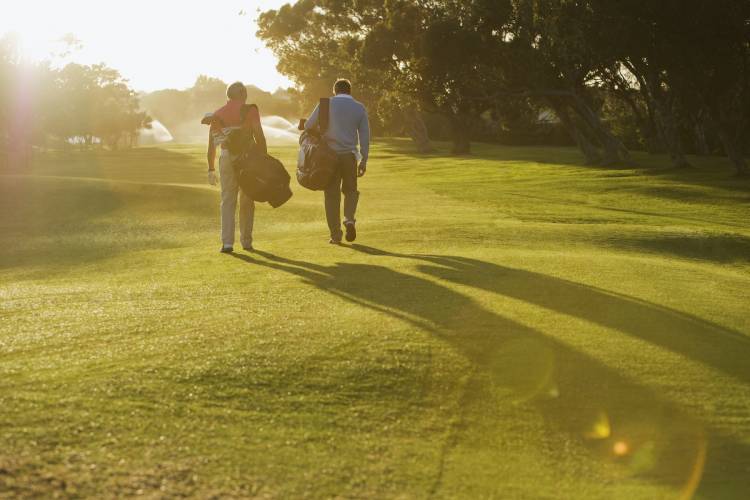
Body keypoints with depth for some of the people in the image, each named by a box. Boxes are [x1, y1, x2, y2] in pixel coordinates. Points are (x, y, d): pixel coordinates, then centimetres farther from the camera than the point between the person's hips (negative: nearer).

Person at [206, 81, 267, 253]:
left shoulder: (217, 114, 12)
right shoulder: (249, 110, 1)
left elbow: (211, 144, 12)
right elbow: (259, 137, -7)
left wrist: (211, 169, 17)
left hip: (226, 158, 2)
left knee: (227, 201, 4)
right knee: (247, 201, 10)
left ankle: (227, 242, -8)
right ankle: (246, 241, 15)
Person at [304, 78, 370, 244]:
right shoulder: (359, 108, 6)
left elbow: (308, 126, 2)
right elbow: (364, 136, 4)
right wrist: (364, 160, 7)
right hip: (349, 155, 1)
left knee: (332, 194, 6)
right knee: (350, 190, 18)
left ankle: (335, 234, 3)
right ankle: (349, 219, -8)